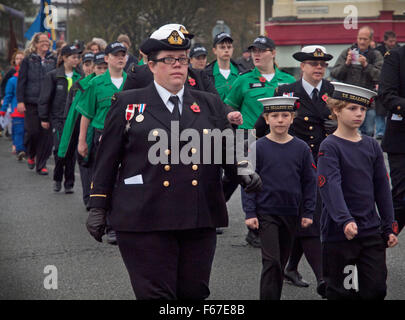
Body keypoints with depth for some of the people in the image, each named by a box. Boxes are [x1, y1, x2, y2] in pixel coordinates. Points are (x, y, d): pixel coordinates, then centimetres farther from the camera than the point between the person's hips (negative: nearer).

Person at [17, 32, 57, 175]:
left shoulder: (53, 60, 10)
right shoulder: (28, 60, 3)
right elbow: (21, 81, 1)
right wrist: (20, 101, -7)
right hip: (32, 103, -2)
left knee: (47, 134, -2)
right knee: (33, 131, -5)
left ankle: (41, 164, 7)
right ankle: (31, 155, 24)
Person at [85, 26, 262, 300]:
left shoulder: (209, 104, 14)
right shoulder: (128, 103, 6)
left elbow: (227, 147, 14)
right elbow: (108, 159, 7)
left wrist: (243, 170, -8)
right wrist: (98, 207, 5)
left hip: (200, 220, 3)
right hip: (144, 221, -3)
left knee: (194, 293, 8)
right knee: (155, 294, -4)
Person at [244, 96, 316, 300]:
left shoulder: (301, 148, 2)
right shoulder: (258, 148, -5)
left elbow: (310, 182, 6)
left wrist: (308, 213, 2)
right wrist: (250, 213, -8)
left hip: (291, 214, 3)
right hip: (266, 213, -3)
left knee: (281, 262, 13)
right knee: (271, 261, -11)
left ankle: (276, 295, 26)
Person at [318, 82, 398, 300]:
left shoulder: (372, 146, 10)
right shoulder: (329, 147, -8)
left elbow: (382, 188, 13)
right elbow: (330, 186, -21)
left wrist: (389, 227, 9)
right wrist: (345, 220, -35)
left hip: (371, 232, 5)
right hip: (338, 232, -5)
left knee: (376, 289, 3)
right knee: (339, 291, 4)